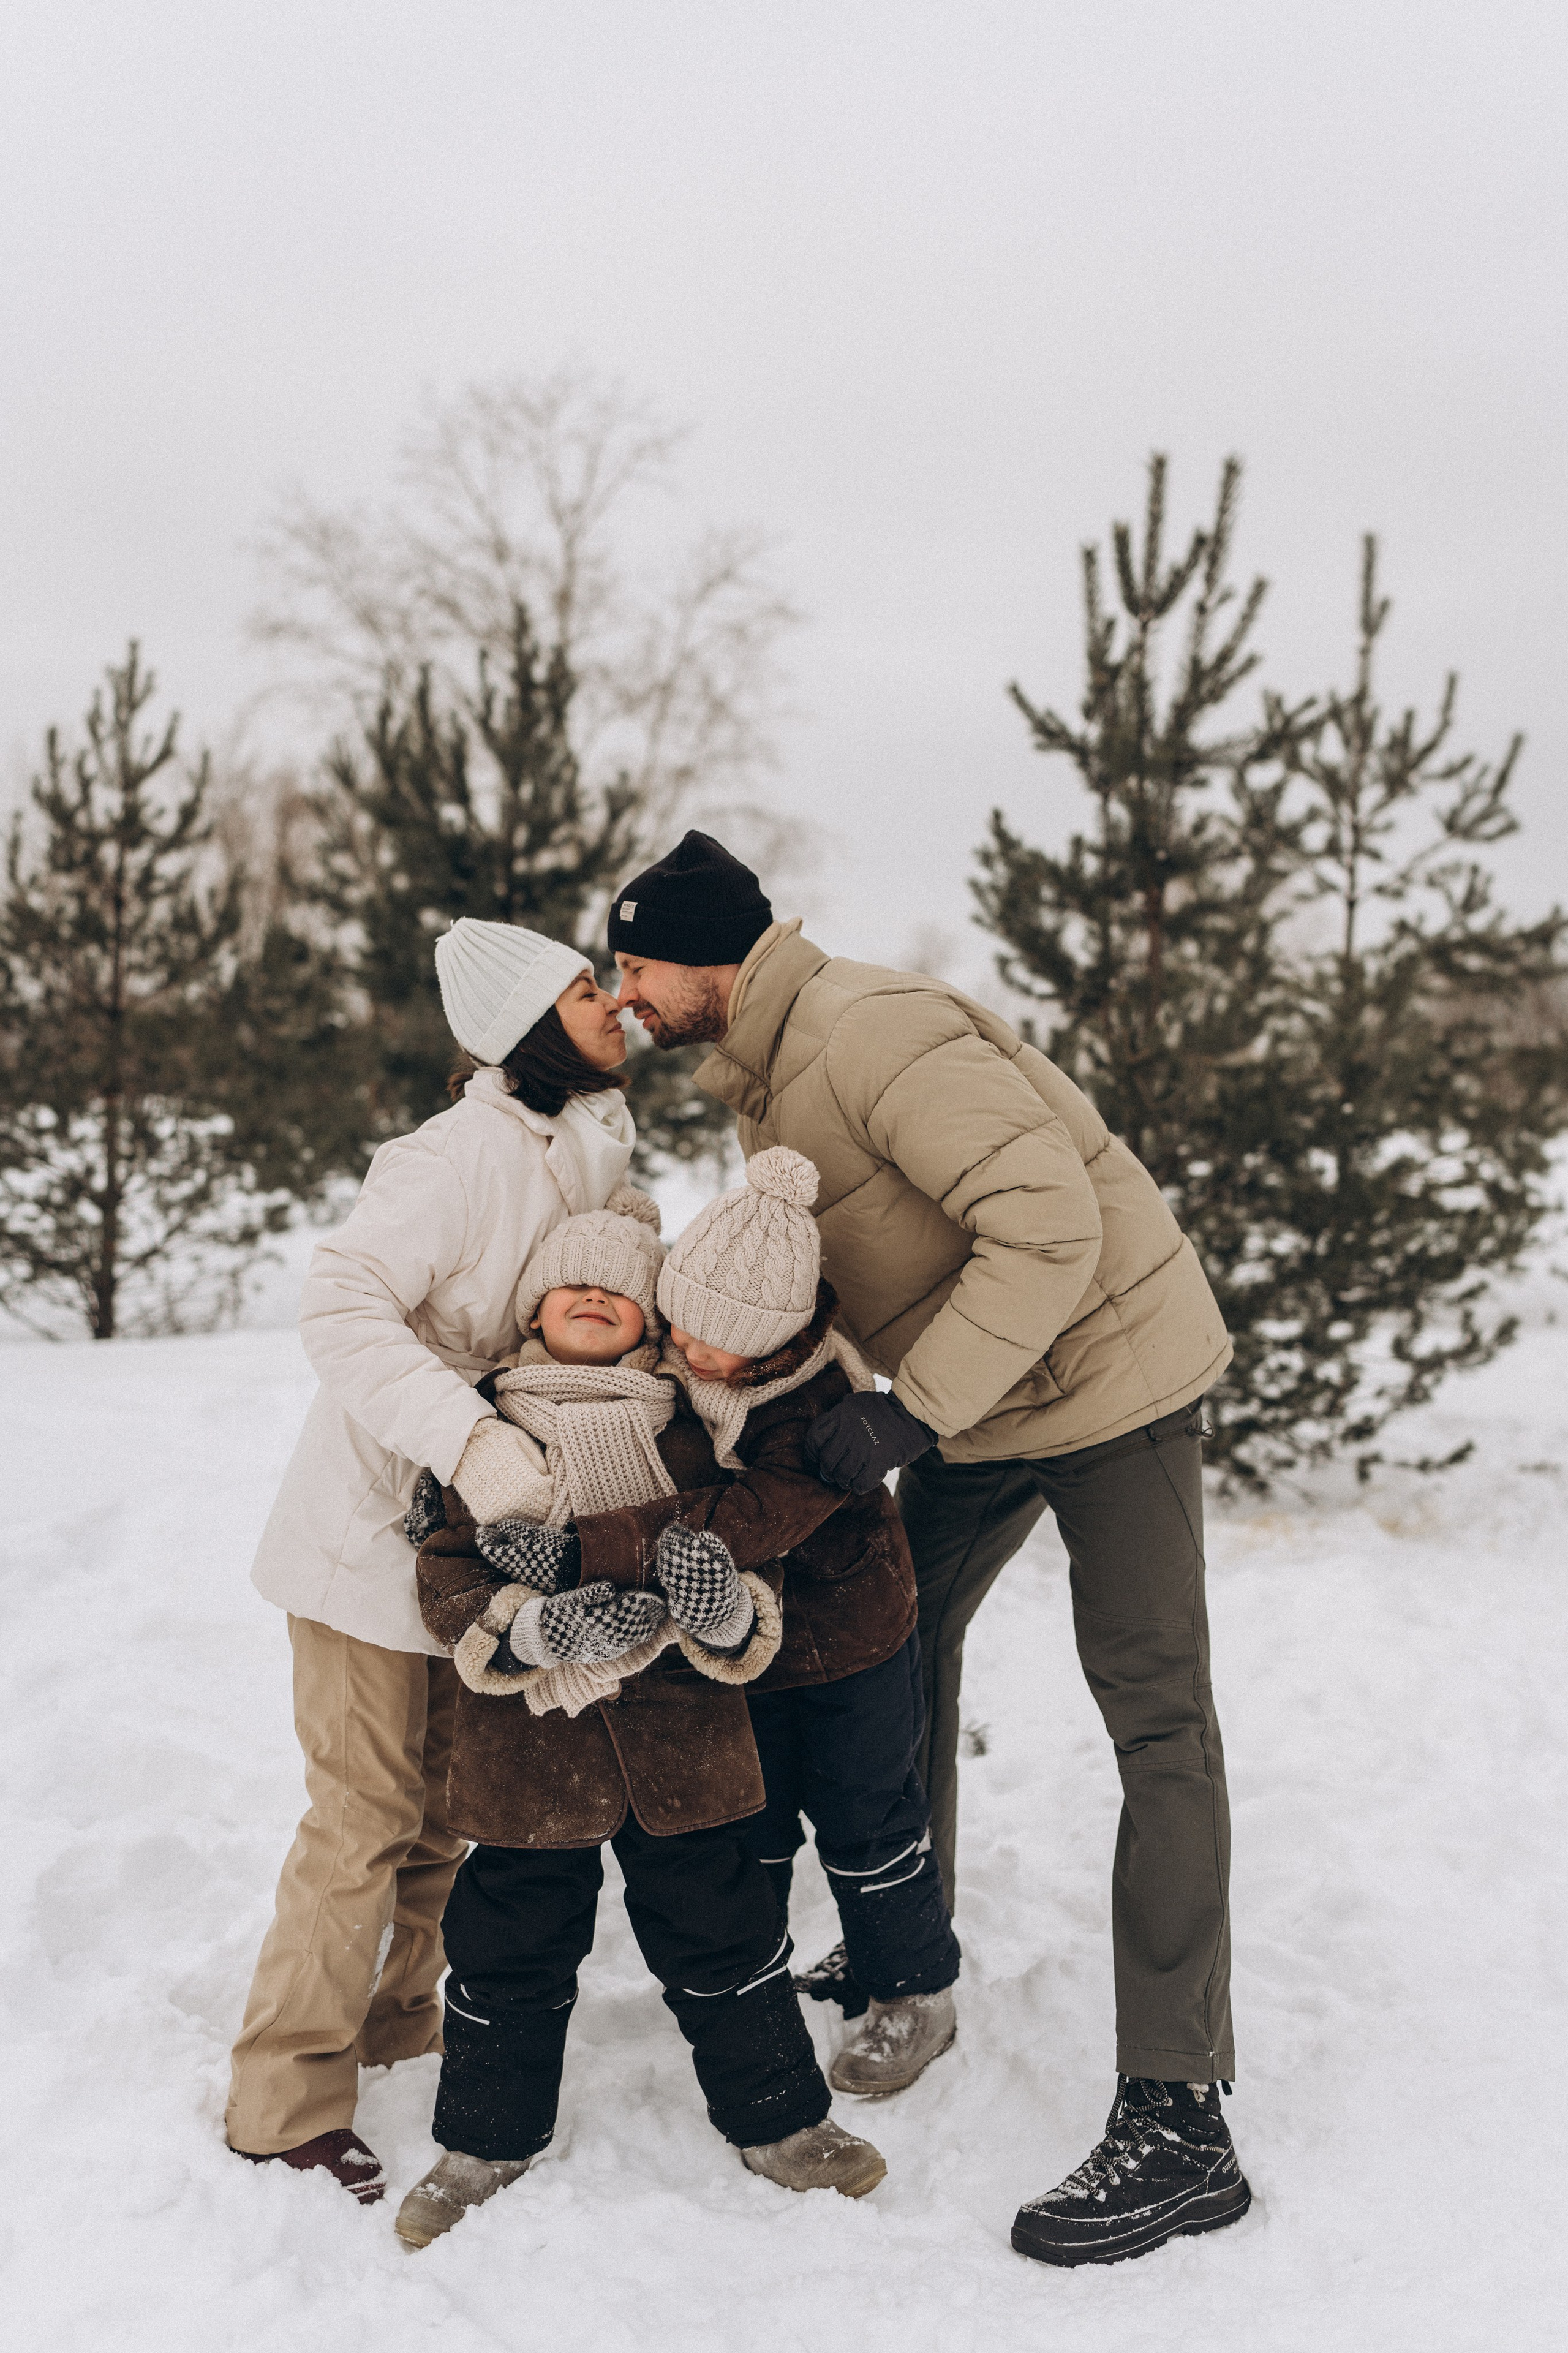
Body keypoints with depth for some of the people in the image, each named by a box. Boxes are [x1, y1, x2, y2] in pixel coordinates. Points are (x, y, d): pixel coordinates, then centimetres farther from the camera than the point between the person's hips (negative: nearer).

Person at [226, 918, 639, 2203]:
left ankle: (403, 2019, 33)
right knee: (367, 1811, -3)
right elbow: (343, 1305, -32)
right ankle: (287, 2102, 9)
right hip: (371, 1529, -8)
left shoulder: (591, 1165, 8)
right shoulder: (467, 1154, -21)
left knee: (452, 1796, 16)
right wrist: (467, 1436, -43)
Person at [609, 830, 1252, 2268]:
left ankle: (1179, 2125, -11)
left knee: (1154, 1715, -11)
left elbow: (1051, 1225, -32)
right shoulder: (765, 1083, 7)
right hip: (978, 1400, 10)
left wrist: (909, 1414, -30)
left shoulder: (871, 1034, -25)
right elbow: (804, 1261, 13)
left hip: (1108, 1367, -10)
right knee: (898, 1633, 18)